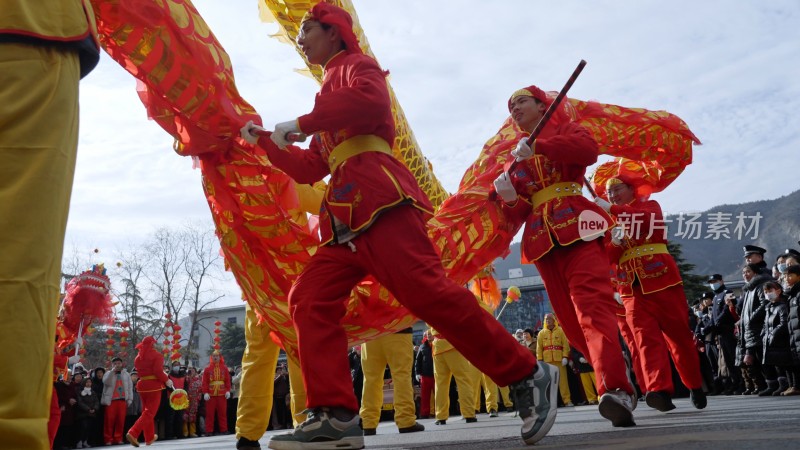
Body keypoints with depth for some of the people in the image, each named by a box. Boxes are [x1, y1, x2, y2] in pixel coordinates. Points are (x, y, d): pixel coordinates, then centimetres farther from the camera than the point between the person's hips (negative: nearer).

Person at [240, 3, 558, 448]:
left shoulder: (357, 64, 10)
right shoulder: (331, 90, 34)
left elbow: (371, 102, -17)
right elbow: (310, 168, 34)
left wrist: (301, 124, -11)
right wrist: (265, 140, 32)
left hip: (379, 197, -9)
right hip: (348, 216, 9)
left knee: (427, 291, -20)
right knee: (310, 297, -3)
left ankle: (528, 376, -11)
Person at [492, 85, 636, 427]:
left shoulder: (563, 129, 13)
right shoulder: (515, 158, 26)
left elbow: (588, 149, -13)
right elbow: (517, 214, 17)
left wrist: (538, 147, -21)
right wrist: (509, 198, -5)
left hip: (576, 228, -5)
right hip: (543, 239, 6)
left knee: (592, 305, -25)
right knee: (573, 325, 2)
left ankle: (615, 391, -37)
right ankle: (620, 385, 14)